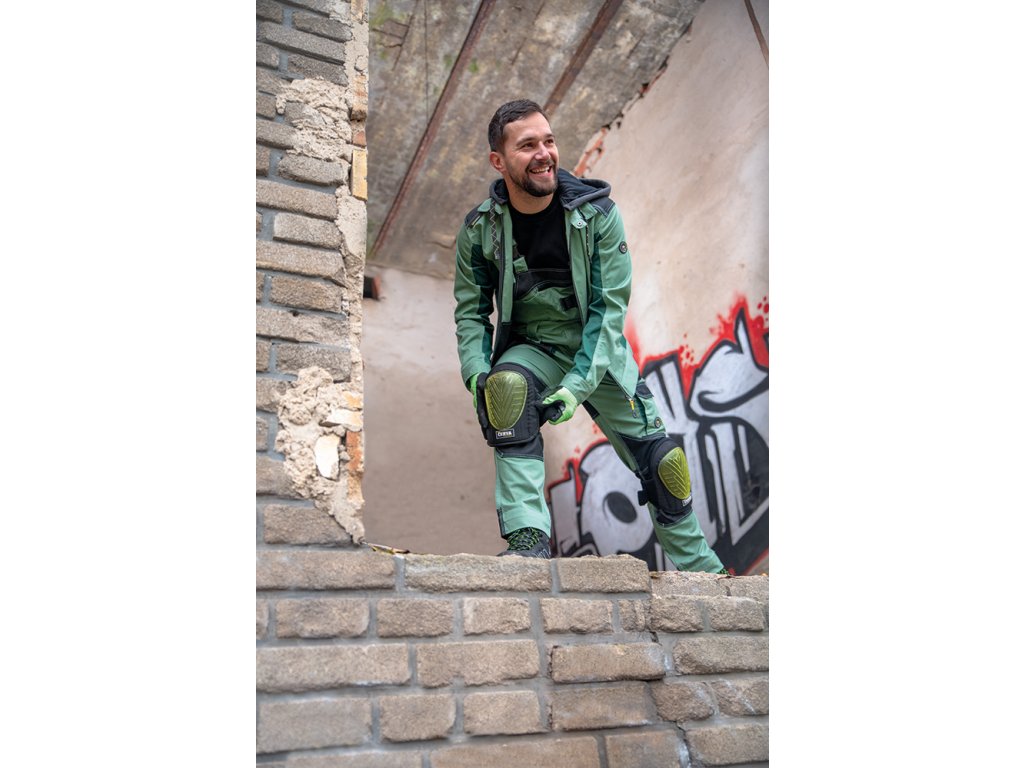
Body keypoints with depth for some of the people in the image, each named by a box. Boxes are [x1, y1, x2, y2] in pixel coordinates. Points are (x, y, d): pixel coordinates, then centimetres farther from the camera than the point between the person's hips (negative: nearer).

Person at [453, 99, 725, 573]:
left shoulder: (597, 213, -13)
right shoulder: (480, 228, -9)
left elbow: (609, 307, -16)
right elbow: (471, 310, -4)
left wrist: (577, 384, -25)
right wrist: (478, 374, -21)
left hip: (600, 352, 1)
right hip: (533, 350, 0)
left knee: (662, 461, 2)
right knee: (506, 385, -36)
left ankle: (697, 564, 29)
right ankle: (528, 538, -32)